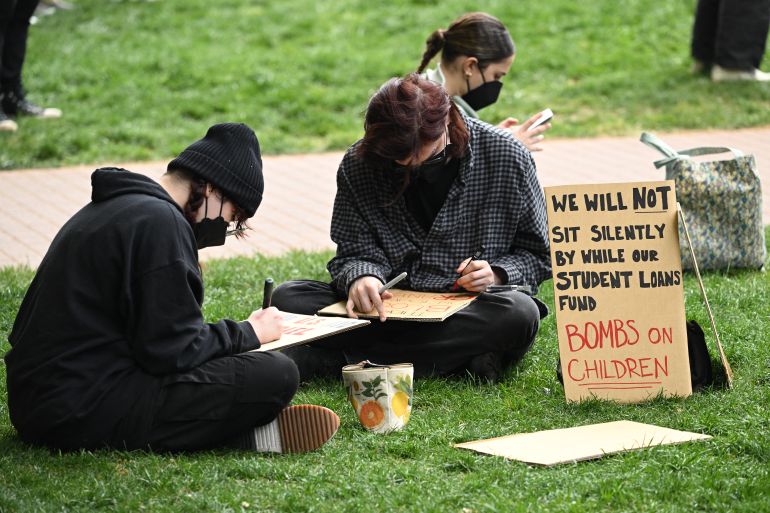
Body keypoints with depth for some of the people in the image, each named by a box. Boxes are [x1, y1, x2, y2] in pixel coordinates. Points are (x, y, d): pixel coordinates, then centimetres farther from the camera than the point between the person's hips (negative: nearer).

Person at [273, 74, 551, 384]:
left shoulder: (506, 156, -6)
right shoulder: (359, 166, -3)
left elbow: (537, 255, 2)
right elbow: (356, 253, 0)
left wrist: (497, 274, -18)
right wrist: (361, 277, -23)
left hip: (468, 308, -1)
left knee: (519, 313, -38)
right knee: (287, 298, -19)